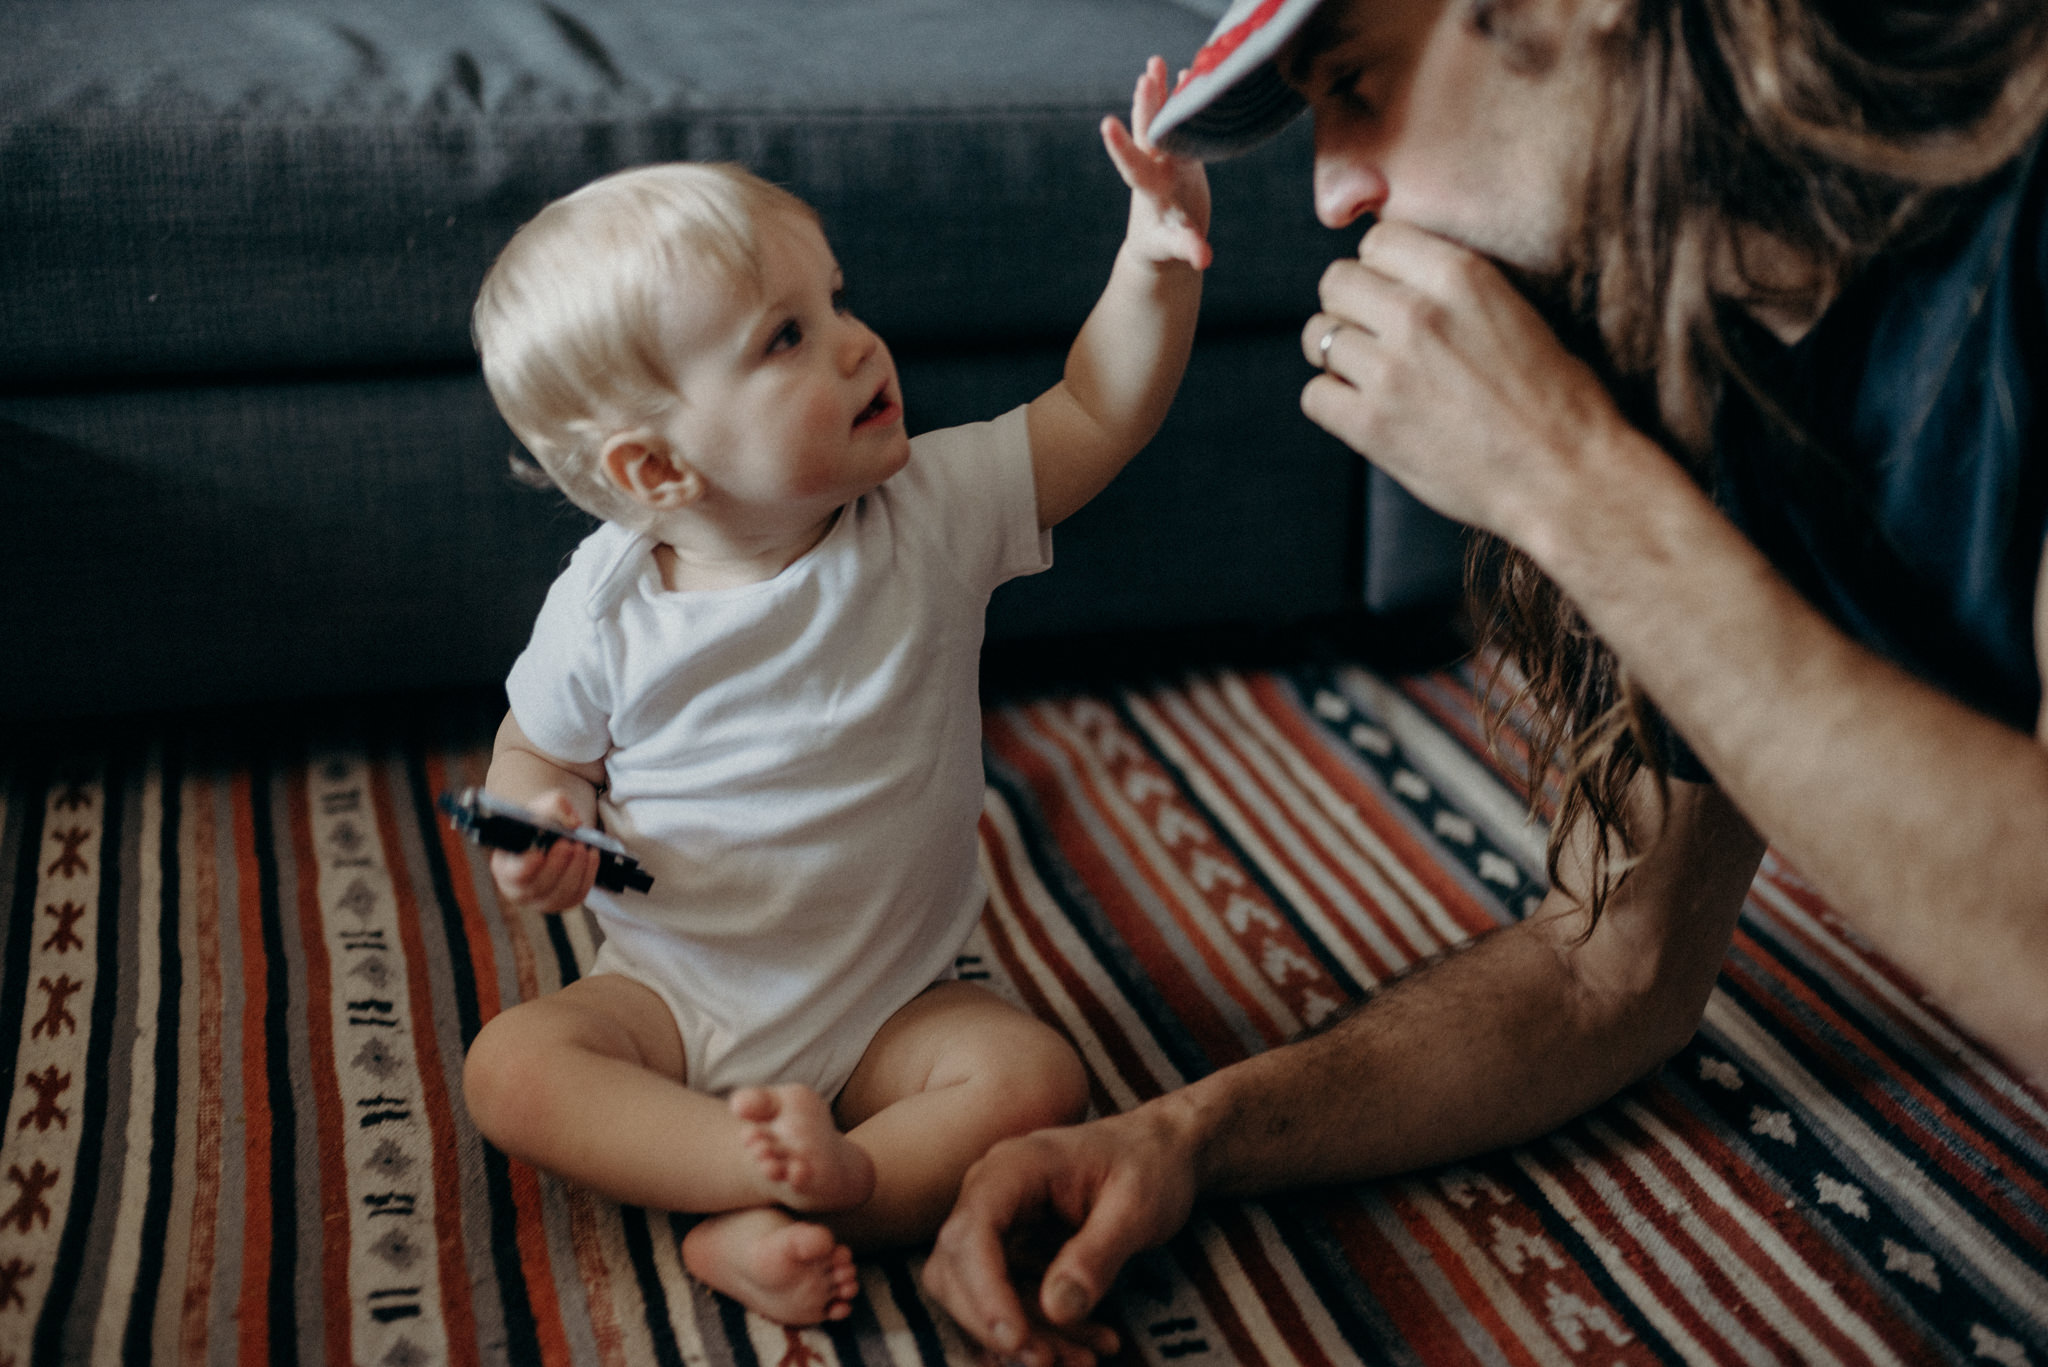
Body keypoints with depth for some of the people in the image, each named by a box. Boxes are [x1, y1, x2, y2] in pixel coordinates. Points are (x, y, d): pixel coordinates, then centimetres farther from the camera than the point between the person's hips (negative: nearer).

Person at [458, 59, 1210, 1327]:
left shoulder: (930, 516, -11)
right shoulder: (607, 607, -12)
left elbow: (1095, 416, -9)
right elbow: (539, 749, 4)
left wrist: (1159, 259, -25)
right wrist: (544, 820, -20)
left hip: (888, 1005, 1)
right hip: (677, 993, 0)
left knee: (1036, 1080, -23)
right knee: (509, 1070, -22)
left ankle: (762, 1224, -27)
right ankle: (794, 1169, -30)